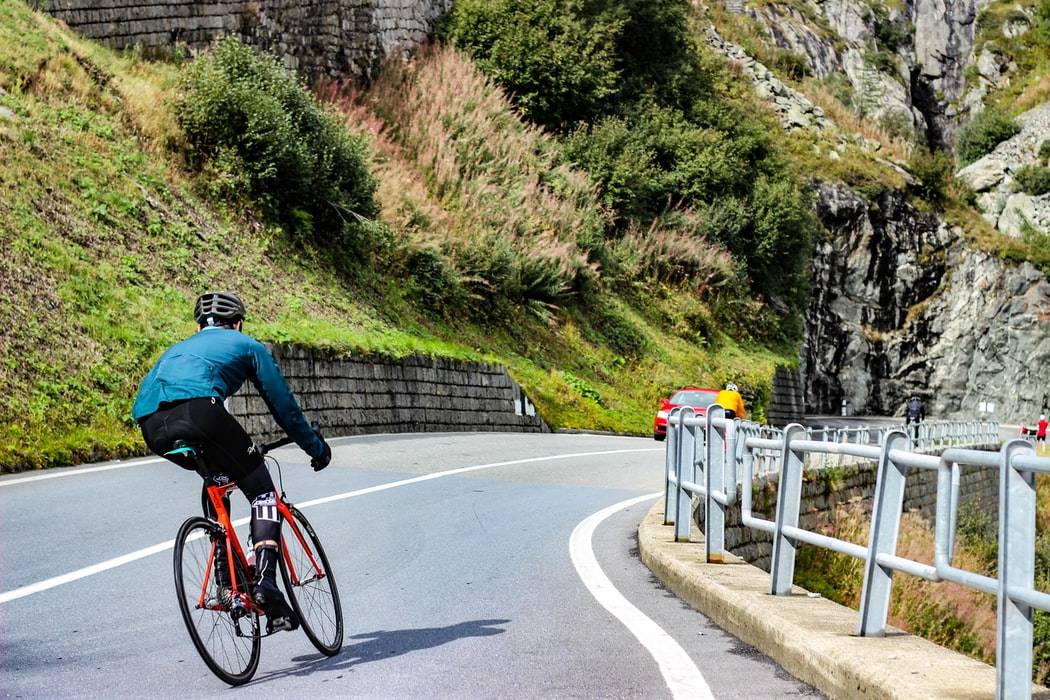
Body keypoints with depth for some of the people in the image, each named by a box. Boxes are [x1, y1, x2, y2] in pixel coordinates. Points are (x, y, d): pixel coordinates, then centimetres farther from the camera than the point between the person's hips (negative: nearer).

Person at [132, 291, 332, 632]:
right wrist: (317, 448, 40)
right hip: (198, 409, -5)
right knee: (262, 492, 10)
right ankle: (265, 585, -11)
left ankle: (224, 580, 21)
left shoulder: (176, 349, 42)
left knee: (217, 479, 31)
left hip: (152, 426, 5)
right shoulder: (247, 345, 29)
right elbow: (283, 404, 29)